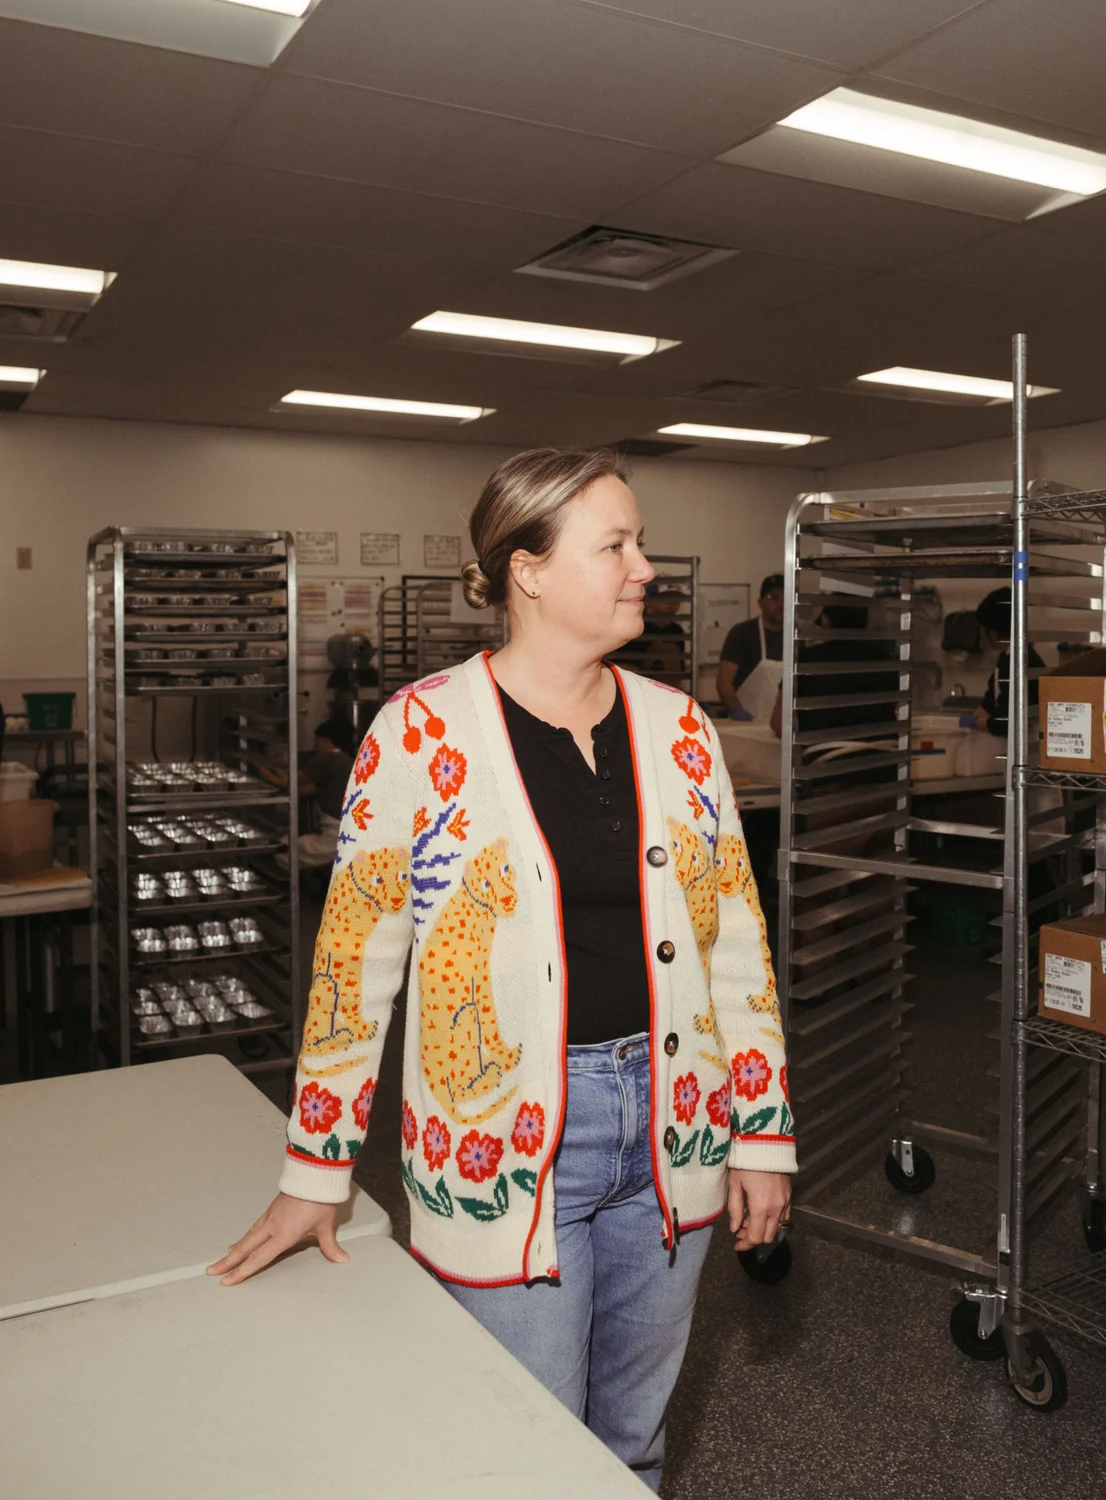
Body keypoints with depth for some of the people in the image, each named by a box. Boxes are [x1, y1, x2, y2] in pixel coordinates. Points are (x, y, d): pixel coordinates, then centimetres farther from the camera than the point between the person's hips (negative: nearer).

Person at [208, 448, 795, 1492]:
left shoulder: (677, 729, 0)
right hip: (506, 1147, -4)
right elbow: (355, 954, -7)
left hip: (669, 1130, 4)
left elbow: (735, 937, 5)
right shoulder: (421, 732, -12)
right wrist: (315, 1171, -3)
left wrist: (765, 1130, 4)